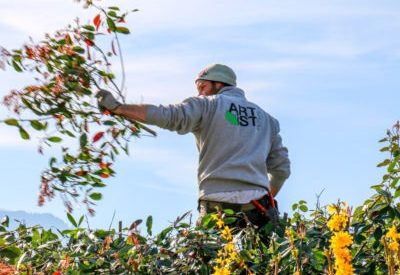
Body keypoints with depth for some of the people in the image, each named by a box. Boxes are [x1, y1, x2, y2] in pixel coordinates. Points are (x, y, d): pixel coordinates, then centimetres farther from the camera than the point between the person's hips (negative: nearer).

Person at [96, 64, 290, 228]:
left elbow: (167, 115, -8)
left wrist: (116, 108, -6)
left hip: (218, 207, -4)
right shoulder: (266, 118, 22)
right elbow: (281, 168, 19)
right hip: (256, 210, 4)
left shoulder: (207, 105, 7)